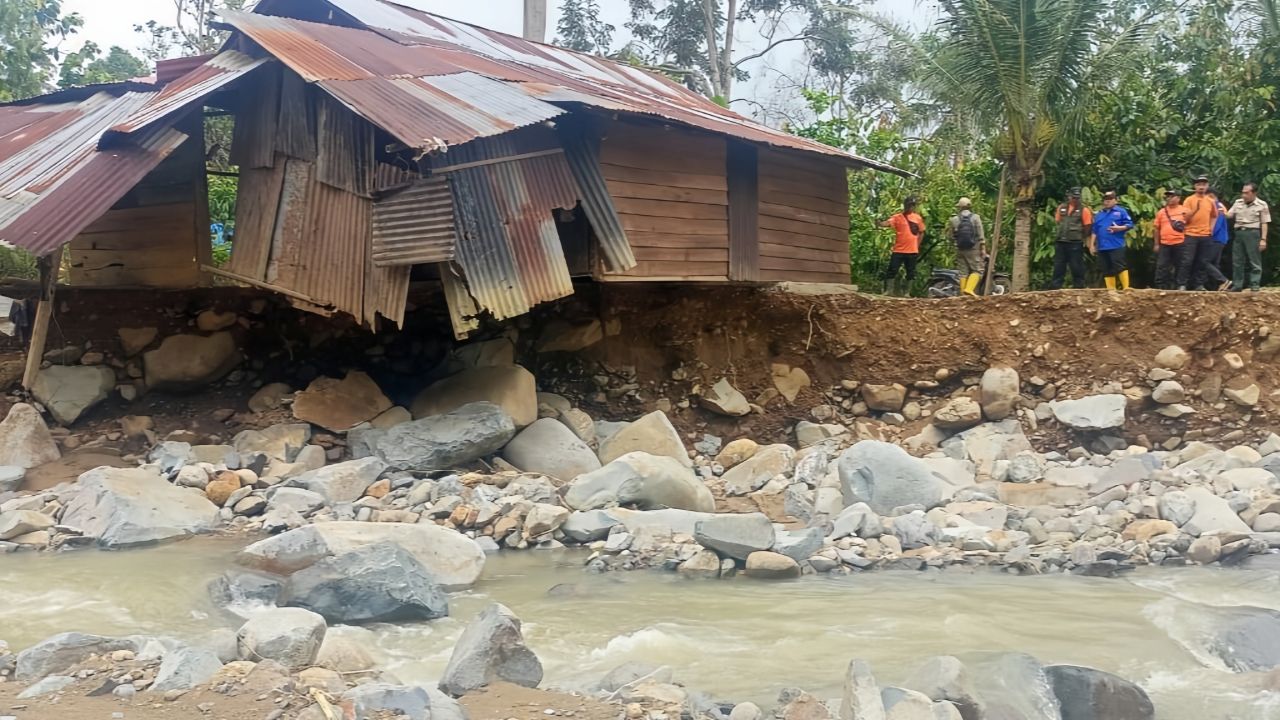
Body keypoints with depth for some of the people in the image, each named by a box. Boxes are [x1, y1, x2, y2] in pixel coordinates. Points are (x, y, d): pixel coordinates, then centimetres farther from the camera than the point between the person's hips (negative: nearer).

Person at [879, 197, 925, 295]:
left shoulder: (918, 218, 6)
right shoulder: (897, 217, -2)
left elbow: (921, 233, 15)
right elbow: (887, 223, -19)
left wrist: (917, 246, 8)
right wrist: (880, 224, -41)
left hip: (912, 251, 2)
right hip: (898, 250, -2)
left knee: (910, 273, 7)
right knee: (892, 270, -6)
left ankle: (907, 292, 17)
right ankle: (889, 290, 1)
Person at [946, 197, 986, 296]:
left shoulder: (954, 220, 1)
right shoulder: (975, 218, -3)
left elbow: (950, 237, 5)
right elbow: (981, 236, -6)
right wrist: (983, 249, -2)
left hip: (960, 250, 2)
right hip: (974, 250, -2)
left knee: (963, 272, 8)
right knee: (977, 270, 1)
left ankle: (963, 292, 6)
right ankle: (969, 288, -16)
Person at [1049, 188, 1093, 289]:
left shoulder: (1084, 210, -5)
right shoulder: (1062, 207, 9)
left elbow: (1088, 226, -4)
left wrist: (1083, 238, -1)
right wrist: (1060, 233, 12)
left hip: (1076, 243, -5)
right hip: (1061, 241, 5)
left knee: (1076, 266, 0)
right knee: (1058, 265, 7)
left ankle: (1079, 287, 6)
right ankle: (1055, 287, 11)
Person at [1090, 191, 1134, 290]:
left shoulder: (1121, 211, 3)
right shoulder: (1098, 214, 19)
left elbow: (1130, 225, -3)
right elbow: (1095, 231, 18)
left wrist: (1119, 228, -19)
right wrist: (1092, 245, 12)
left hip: (1116, 246, -6)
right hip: (1102, 247, 6)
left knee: (1120, 267, -12)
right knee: (1107, 270, 6)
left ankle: (1126, 288, -10)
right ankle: (1111, 290, 10)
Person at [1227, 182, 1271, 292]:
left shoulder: (1262, 205, -1)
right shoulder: (1238, 202, 11)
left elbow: (1264, 223, -2)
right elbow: (1229, 215, 11)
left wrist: (1263, 239, -8)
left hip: (1253, 233, -5)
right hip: (1239, 233, 5)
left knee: (1254, 261, -3)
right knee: (1237, 261, 6)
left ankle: (1255, 284, 0)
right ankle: (1238, 285, 12)